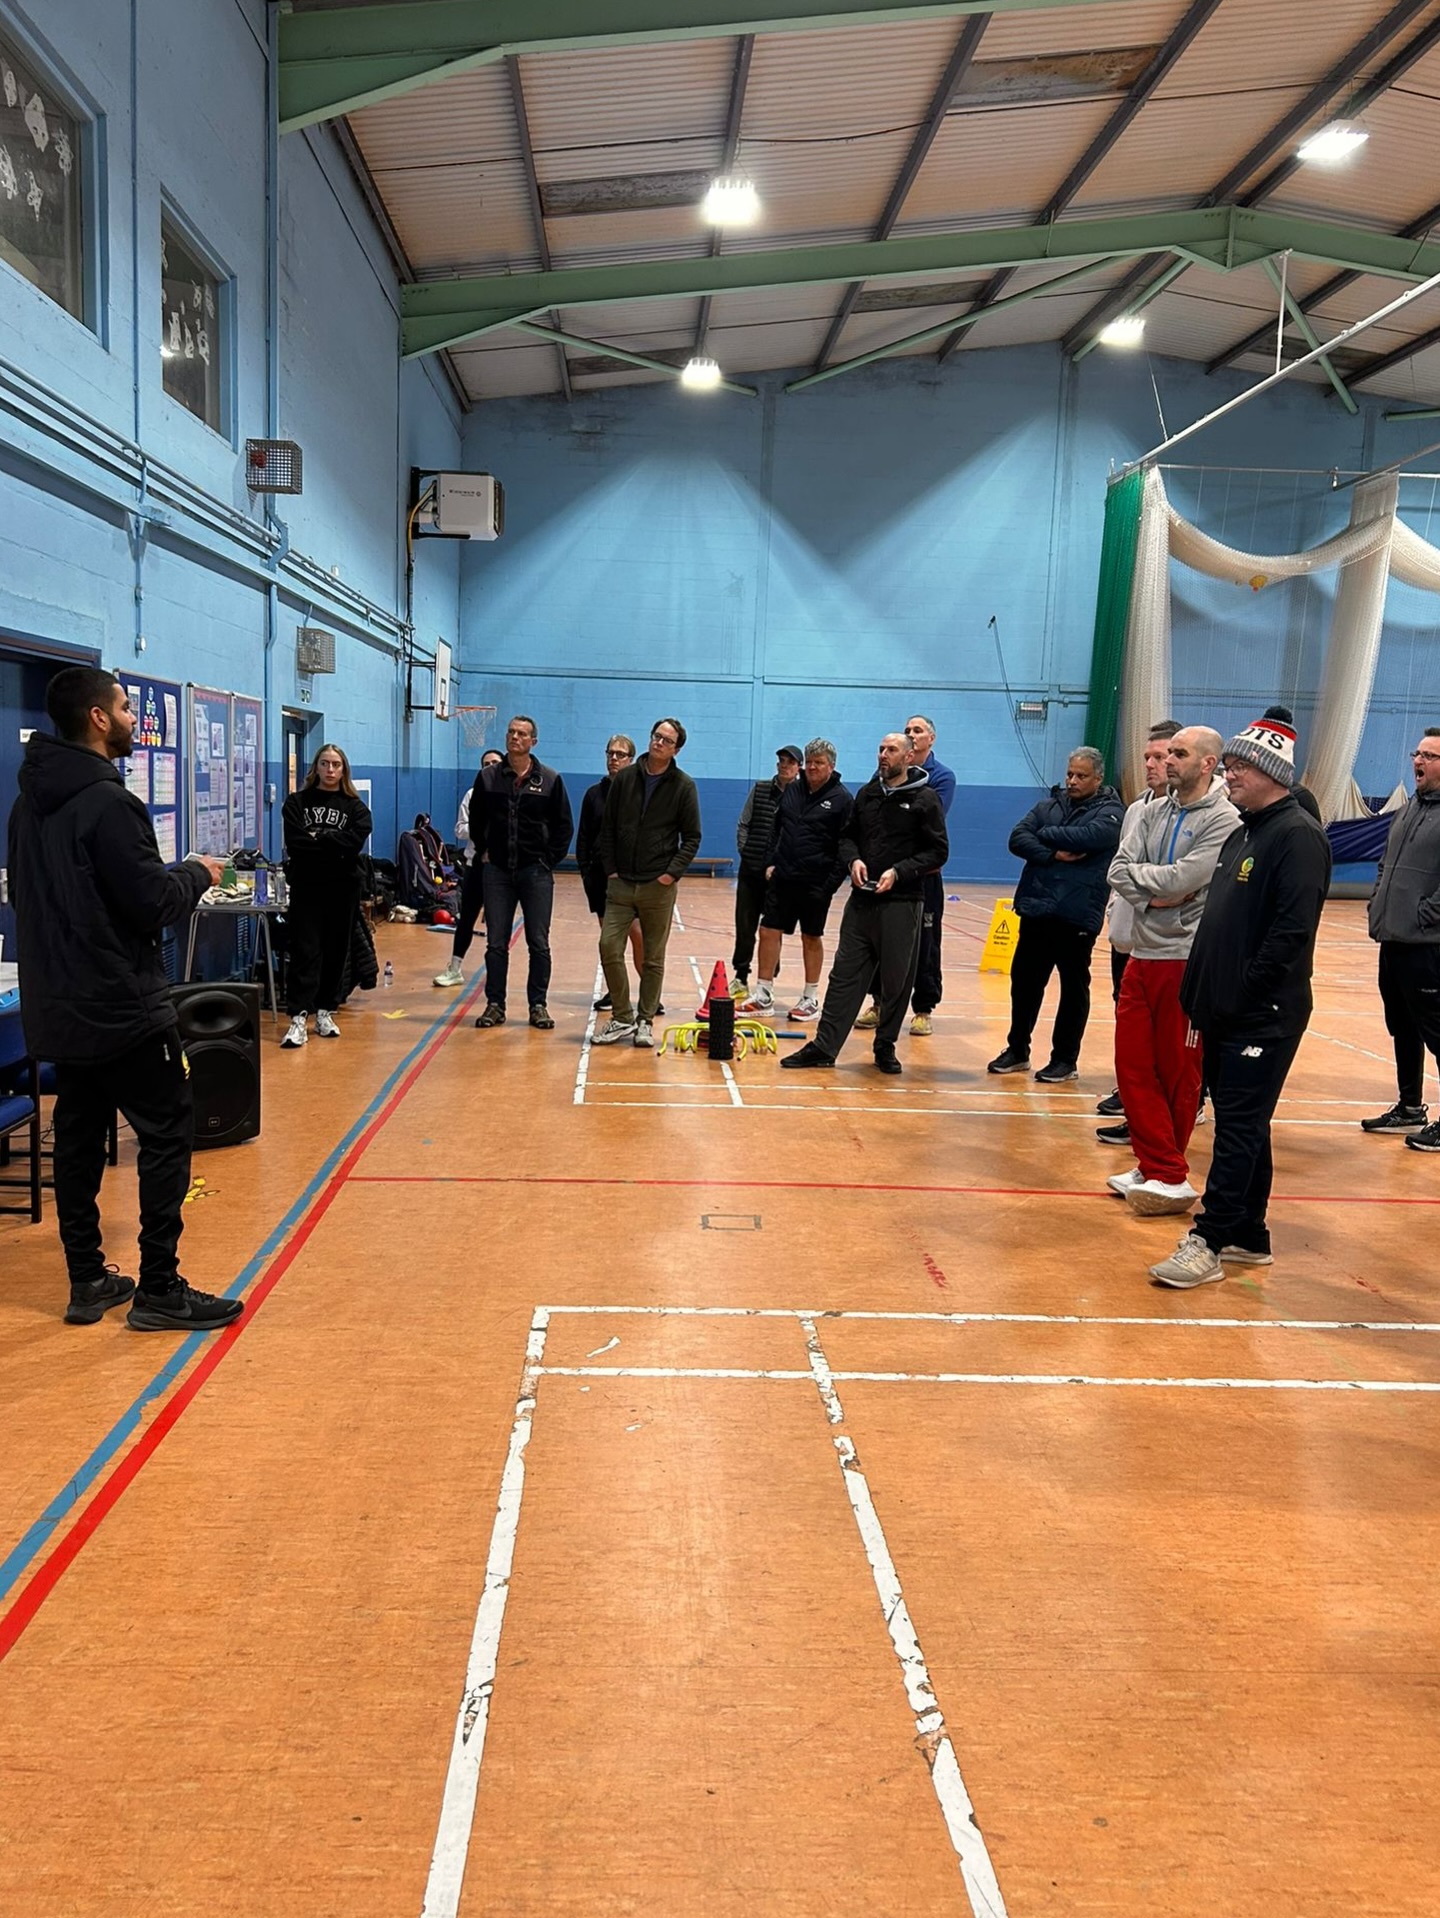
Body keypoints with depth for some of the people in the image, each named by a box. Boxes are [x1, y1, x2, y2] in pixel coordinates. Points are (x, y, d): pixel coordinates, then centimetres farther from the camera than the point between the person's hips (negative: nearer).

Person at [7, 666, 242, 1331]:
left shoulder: (29, 801, 9)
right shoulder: (108, 803, -18)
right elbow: (156, 907, -19)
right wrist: (197, 872, 1)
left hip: (56, 1007, 9)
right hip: (122, 1007, -9)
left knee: (78, 1135, 13)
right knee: (166, 1132, -1)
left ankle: (88, 1281, 21)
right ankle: (159, 1289, 2)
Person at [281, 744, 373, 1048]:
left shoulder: (355, 807, 8)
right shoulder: (297, 802, 6)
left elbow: (355, 841, -10)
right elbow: (295, 842, -8)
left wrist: (317, 837, -10)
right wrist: (333, 844, -9)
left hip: (342, 888, 2)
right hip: (306, 886, -2)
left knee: (336, 951, 7)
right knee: (304, 951, -6)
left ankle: (325, 1011, 18)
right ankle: (299, 1017, -8)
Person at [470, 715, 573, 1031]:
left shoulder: (550, 779, 2)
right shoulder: (488, 777, 5)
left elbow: (564, 825, 7)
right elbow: (476, 819, 17)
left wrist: (550, 859, 0)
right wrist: (483, 851, 10)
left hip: (536, 872, -1)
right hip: (496, 871, 1)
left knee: (538, 943, 2)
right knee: (496, 943, 4)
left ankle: (538, 1005, 11)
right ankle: (495, 1005, 11)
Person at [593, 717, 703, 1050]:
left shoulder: (683, 786, 0)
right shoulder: (624, 778, 5)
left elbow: (692, 837, 1)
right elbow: (607, 828, 8)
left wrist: (673, 872, -10)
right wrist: (610, 869, 1)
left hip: (659, 886, -2)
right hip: (621, 883, 2)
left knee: (654, 958, 6)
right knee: (609, 946, -6)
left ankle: (645, 1021, 16)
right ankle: (622, 1017, 7)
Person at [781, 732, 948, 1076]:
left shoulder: (925, 799, -3)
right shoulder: (866, 794, 12)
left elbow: (938, 852, -5)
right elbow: (848, 837, 19)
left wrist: (898, 872, -15)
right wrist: (853, 860, -3)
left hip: (901, 902, -4)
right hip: (861, 900, 4)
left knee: (896, 981, 4)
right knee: (845, 974, 5)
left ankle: (886, 1047, 19)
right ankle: (824, 1046, 8)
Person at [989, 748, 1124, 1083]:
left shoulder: (1111, 812, -2)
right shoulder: (1049, 805, 11)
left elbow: (1088, 836, -21)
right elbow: (1017, 839, -1)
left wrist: (1044, 834, -7)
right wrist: (1053, 855, -16)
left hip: (1077, 915, -5)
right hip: (1035, 909, 5)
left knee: (1074, 987, 5)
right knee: (1024, 981, 11)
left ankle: (1065, 1060, 16)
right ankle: (1018, 1050, 25)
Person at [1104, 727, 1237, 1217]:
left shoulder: (1223, 820, -9)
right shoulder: (1152, 812, 11)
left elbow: (1181, 879, -21)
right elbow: (1119, 870, 1)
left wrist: (1139, 875, -5)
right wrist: (1155, 897, -14)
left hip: (1186, 959, -7)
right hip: (1143, 953, 7)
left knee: (1178, 1072, 3)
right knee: (1132, 1063, 6)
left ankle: (1167, 1174, 15)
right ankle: (1159, 1169, 15)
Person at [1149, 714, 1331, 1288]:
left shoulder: (1298, 835, -12)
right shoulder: (1241, 834, 17)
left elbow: (1292, 930, -21)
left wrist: (1244, 993, -19)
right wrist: (1199, 992, 12)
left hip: (1264, 1018, -9)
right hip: (1223, 1011, 9)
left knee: (1239, 1128, -4)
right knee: (1240, 1125, 14)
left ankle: (1207, 1242, 0)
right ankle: (1248, 1237, 23)